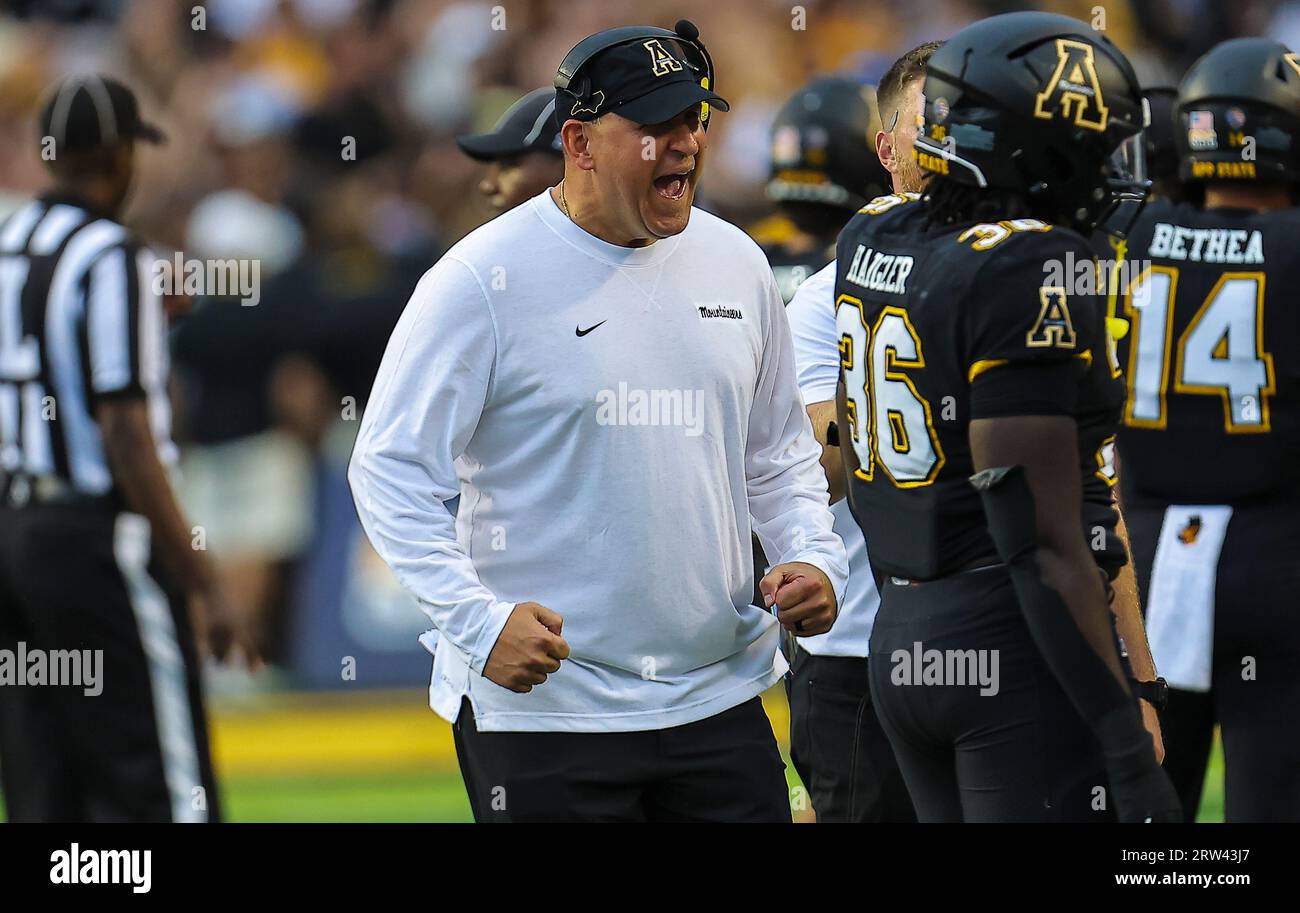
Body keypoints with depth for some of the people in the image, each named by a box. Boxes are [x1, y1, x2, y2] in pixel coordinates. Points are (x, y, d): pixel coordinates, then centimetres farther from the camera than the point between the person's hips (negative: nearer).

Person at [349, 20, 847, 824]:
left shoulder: (736, 265, 10)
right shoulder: (485, 279, -9)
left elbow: (779, 454, 22)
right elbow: (391, 470, -10)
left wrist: (816, 559, 3)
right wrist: (477, 620, -21)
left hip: (720, 697, 5)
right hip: (540, 708, -5)